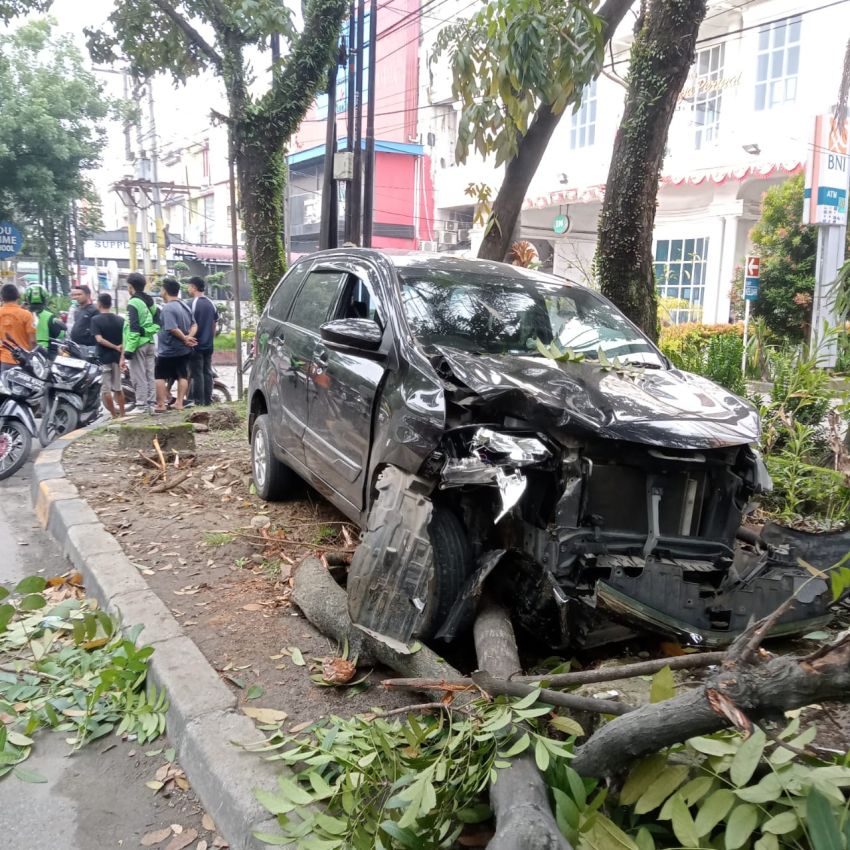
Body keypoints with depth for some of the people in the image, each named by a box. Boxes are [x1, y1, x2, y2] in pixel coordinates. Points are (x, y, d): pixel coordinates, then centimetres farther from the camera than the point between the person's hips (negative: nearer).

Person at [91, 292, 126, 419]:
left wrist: (115, 347, -12)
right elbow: (125, 340, -3)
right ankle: (122, 415, 17)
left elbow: (99, 339, -20)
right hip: (117, 357, 5)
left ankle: (115, 416, 1)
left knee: (105, 389, 2)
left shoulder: (96, 320, -8)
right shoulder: (120, 320, 4)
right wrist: (122, 357, -6)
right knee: (118, 387, 15)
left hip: (103, 358, -5)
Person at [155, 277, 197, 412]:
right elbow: (194, 325, 9)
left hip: (168, 350, -8)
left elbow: (173, 329, -26)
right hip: (184, 350, 8)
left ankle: (161, 404, -1)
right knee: (182, 376, 10)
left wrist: (185, 338, -13)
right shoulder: (185, 306, 9)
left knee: (160, 377, 1)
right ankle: (179, 402, 11)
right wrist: (189, 337, -7)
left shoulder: (168, 308, -18)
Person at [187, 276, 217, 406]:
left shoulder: (193, 304, -12)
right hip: (209, 345, 6)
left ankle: (198, 400, -1)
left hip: (196, 345, -6)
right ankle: (208, 399, 12)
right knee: (207, 372, 10)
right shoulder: (211, 304, 9)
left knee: (197, 373, -2)